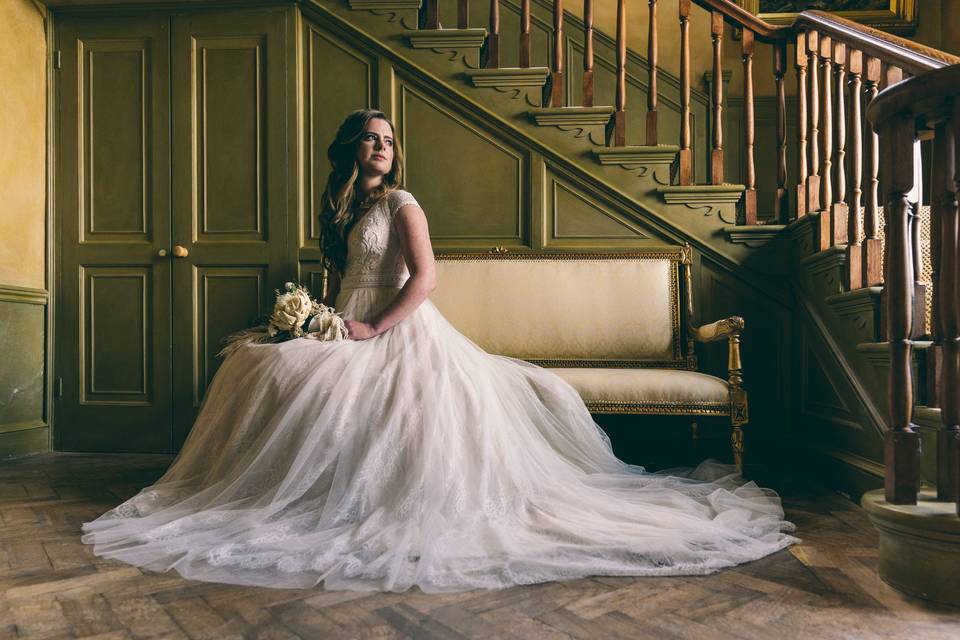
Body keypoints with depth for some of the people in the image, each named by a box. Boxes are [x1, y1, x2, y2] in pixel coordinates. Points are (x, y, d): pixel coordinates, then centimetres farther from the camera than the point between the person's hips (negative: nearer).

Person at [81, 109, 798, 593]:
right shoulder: (341, 209, 19)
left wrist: (374, 329, -19)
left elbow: (425, 278, -14)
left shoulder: (402, 204, -3)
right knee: (265, 366, -7)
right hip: (353, 335, 8)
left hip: (402, 335, -8)